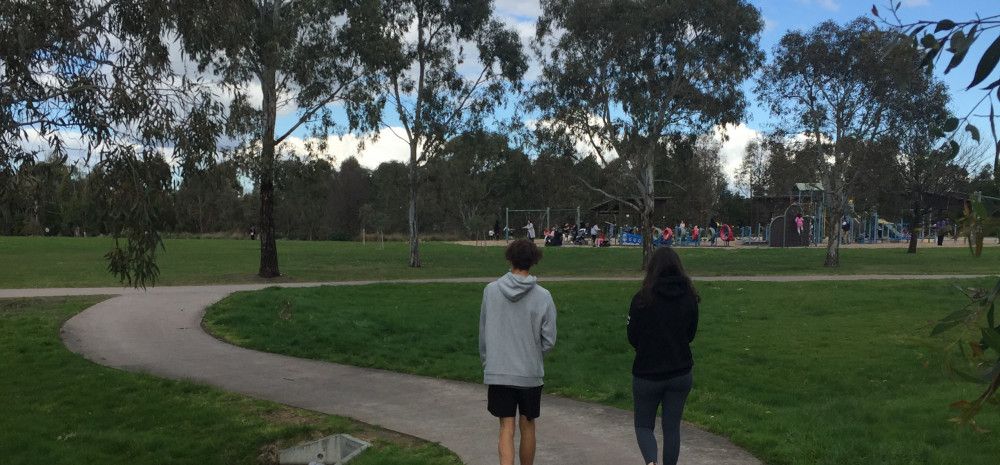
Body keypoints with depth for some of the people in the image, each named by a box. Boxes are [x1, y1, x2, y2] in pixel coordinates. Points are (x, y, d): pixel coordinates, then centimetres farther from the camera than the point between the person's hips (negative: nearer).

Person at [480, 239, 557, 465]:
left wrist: (486, 362, 15)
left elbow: (483, 332, 2)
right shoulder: (543, 296, -9)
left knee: (507, 428, 6)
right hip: (530, 372, 0)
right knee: (527, 425, 16)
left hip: (498, 372, 0)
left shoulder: (491, 290, -5)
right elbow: (549, 339, -5)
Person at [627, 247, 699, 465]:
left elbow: (632, 338, -6)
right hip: (680, 373, 3)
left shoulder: (643, 298, -16)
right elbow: (691, 334, 6)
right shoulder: (689, 297, -5)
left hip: (647, 373, -3)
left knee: (643, 426, 12)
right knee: (672, 427, 16)